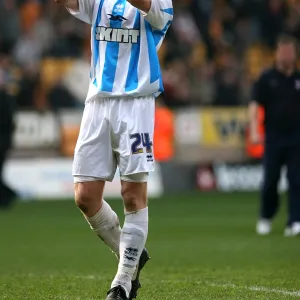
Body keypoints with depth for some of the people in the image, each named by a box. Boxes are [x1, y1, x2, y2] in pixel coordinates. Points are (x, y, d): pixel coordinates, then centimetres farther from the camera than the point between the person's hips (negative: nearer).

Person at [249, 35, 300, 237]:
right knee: (270, 180, 1)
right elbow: (255, 105, -2)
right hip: (274, 136, -1)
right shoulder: (267, 79, 2)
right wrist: (254, 131, -14)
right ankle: (266, 218, 21)